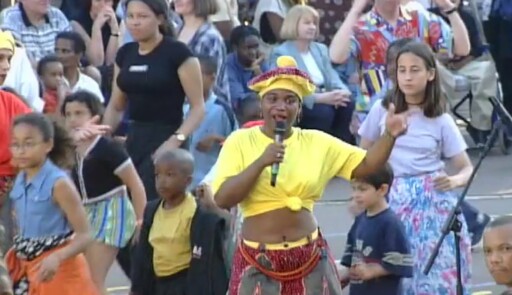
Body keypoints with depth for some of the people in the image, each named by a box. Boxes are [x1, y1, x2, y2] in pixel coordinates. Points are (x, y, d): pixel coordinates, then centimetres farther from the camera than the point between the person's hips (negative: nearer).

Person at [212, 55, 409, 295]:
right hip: (259, 261, -2)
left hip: (309, 259, 3)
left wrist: (389, 136, -12)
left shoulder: (316, 142, 6)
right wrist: (260, 162, -20)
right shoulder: (240, 141, -2)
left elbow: (365, 165, 5)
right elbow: (222, 199, -11)